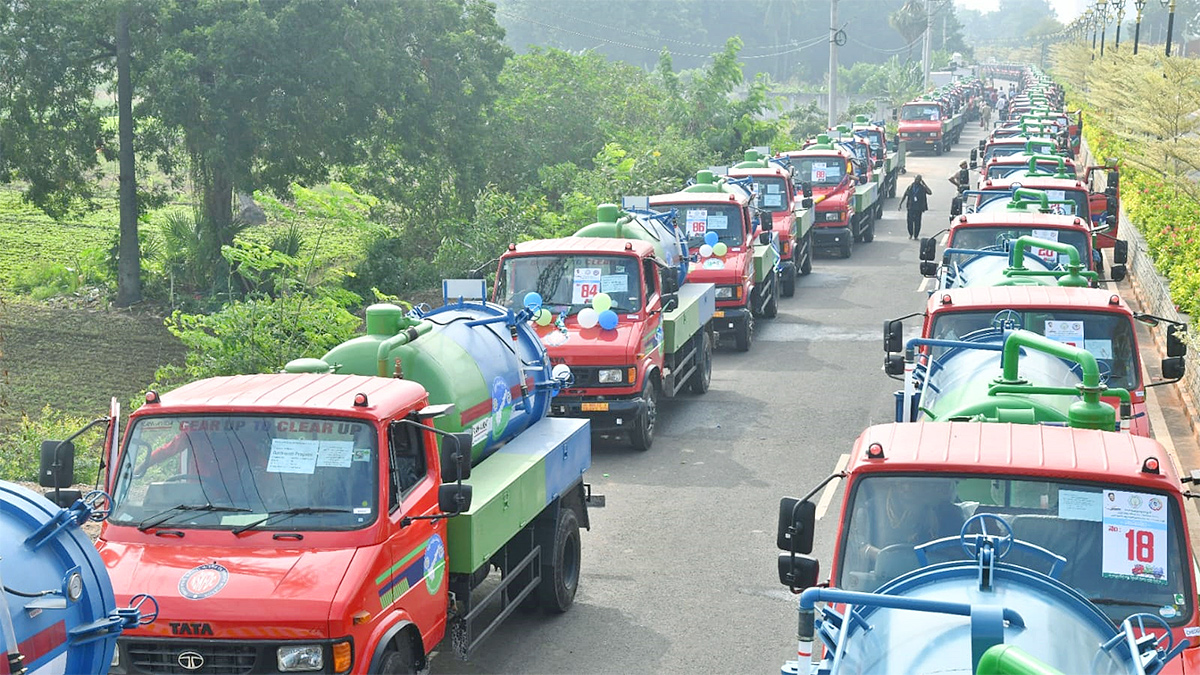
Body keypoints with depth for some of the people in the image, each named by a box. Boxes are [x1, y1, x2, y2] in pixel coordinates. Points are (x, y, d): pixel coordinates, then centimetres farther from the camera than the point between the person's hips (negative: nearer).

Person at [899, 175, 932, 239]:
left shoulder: (922, 188, 1)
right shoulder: (910, 187, 6)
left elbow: (930, 192, -14)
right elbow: (904, 195, 12)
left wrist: (924, 184, -14)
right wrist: (900, 203, 8)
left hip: (918, 208, -1)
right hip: (911, 207, 1)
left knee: (917, 222, -1)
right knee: (910, 221, 0)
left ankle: (916, 236, 10)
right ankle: (910, 234, 19)